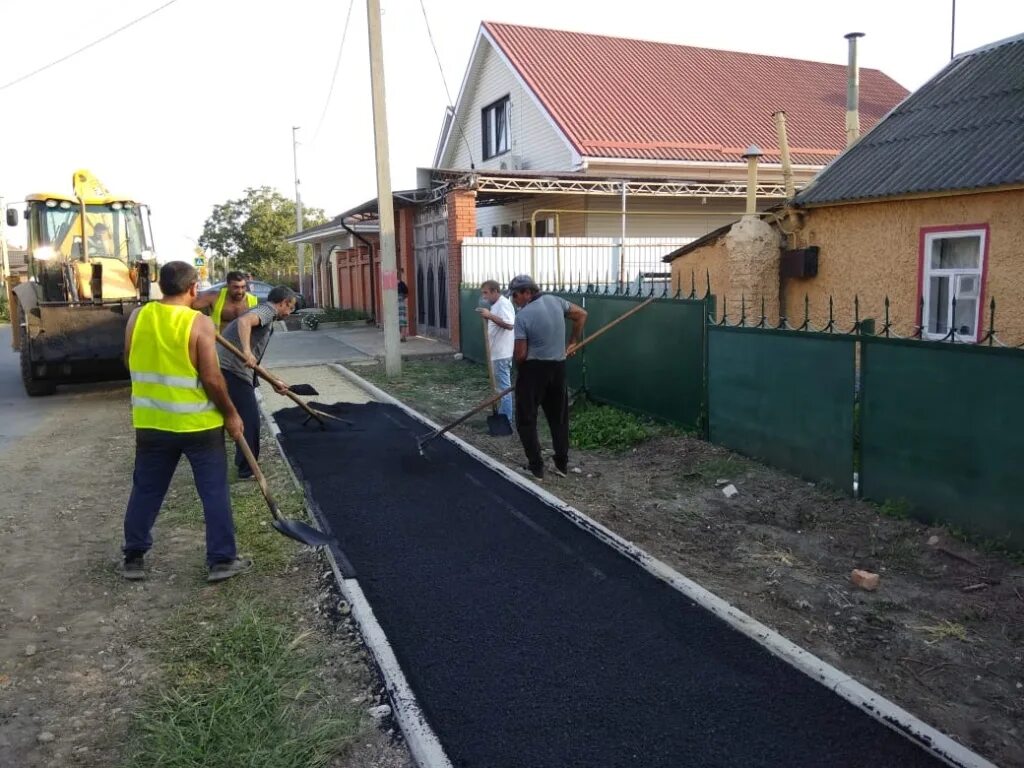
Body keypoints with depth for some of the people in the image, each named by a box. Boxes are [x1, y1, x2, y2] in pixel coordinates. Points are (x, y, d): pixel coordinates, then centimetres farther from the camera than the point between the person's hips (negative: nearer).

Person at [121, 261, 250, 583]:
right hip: (198, 424, -4)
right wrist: (230, 414, -5)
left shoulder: (138, 317, 0)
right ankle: (222, 560, 12)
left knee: (145, 491, 17)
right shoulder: (199, 323, -14)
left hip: (151, 422, 5)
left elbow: (131, 363, 12)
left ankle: (133, 559, 26)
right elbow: (212, 378, -16)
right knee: (214, 492, 6)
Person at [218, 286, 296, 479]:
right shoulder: (267, 310, -3)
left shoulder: (262, 312, 26)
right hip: (233, 371, -9)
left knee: (247, 417, 22)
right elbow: (244, 321, -26)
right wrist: (246, 351, -37)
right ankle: (247, 469, 7)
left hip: (225, 369, 9)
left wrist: (273, 381, 25)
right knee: (250, 420, 0)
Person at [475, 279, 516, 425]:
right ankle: (502, 415, 22)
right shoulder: (496, 305, 16)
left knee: (503, 387, -6)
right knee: (501, 386, 15)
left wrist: (490, 316, -31)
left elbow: (509, 325, -30)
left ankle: (506, 419, -1)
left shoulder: (503, 304, -16)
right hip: (497, 353, 11)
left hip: (501, 354, -11)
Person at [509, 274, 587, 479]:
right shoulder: (555, 301, 2)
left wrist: (517, 367, 6)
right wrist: (573, 342, 22)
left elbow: (520, 354, -16)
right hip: (558, 367, 6)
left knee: (526, 420, 6)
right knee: (559, 418, 16)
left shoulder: (523, 315, -15)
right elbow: (581, 314, 15)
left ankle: (536, 467, 6)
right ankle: (562, 465, 21)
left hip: (533, 369, -6)